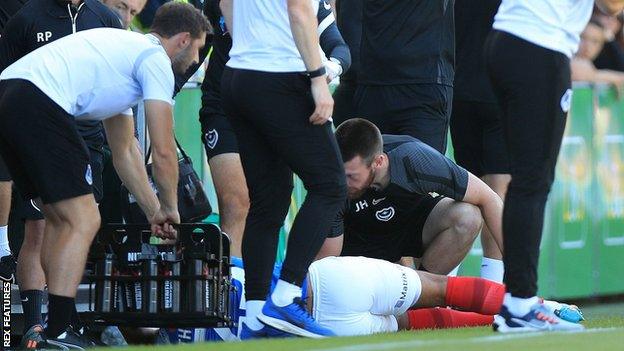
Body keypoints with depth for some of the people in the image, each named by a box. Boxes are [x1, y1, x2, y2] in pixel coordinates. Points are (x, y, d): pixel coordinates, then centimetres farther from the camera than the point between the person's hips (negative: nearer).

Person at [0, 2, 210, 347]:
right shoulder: (156, 59, 4)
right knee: (82, 222, -8)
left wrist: (154, 211, 39)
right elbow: (163, 152, 2)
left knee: (60, 219, 20)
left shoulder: (128, 47, 33)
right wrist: (169, 210, 18)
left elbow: (124, 151, 39)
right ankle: (56, 335, -15)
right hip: (40, 105, -10)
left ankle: (55, 327, 20)